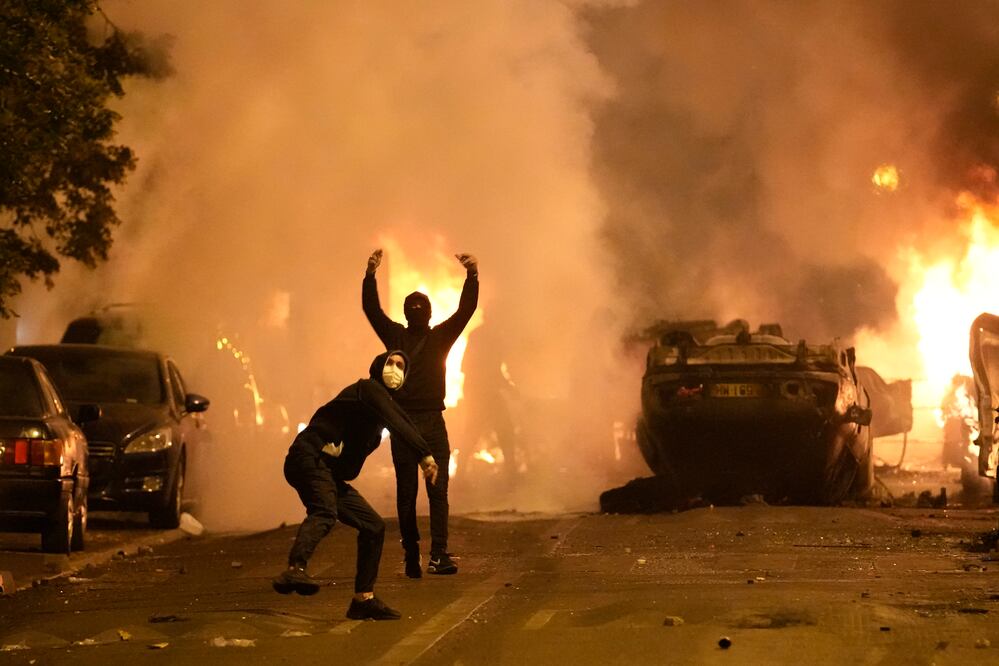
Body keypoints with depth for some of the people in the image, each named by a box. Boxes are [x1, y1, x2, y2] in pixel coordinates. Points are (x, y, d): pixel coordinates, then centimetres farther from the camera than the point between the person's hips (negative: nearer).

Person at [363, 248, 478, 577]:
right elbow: (371, 308, 1)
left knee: (438, 489, -8)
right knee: (406, 492, 2)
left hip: (433, 422, 0)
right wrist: (370, 275, -13)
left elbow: (466, 309, 2)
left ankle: (439, 555, -13)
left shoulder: (441, 336, 12)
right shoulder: (395, 336, 11)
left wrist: (472, 276, -11)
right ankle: (411, 555, 7)